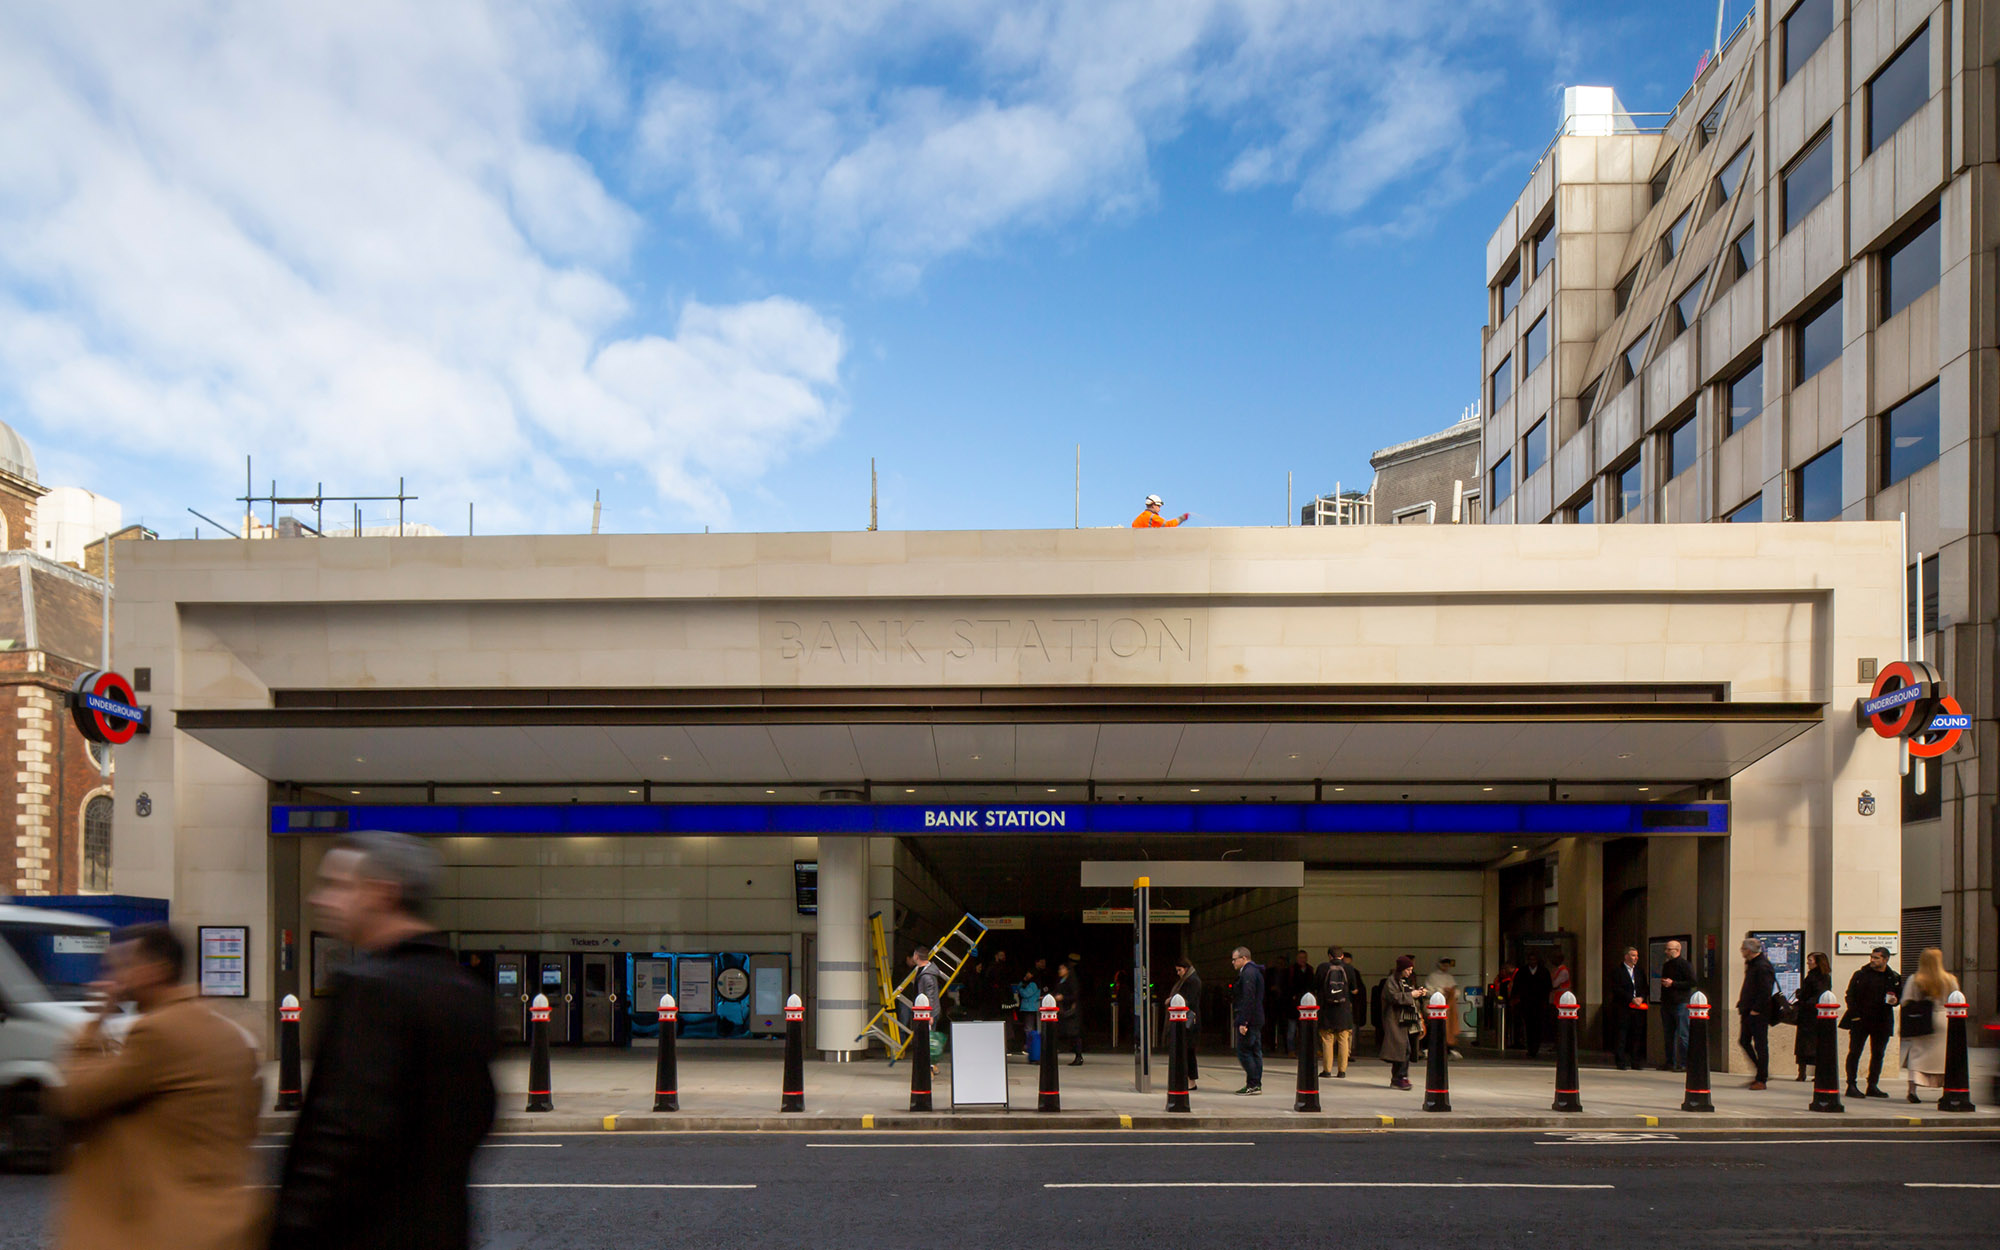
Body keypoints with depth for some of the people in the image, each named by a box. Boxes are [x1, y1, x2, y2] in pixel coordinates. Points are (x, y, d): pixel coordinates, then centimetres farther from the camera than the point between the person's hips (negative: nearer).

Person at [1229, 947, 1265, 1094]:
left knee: (1243, 1051, -7)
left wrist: (1243, 1022, -22)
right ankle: (1257, 1085, 13)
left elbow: (1248, 999, -22)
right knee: (1255, 1051, 10)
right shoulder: (1255, 971, 17)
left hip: (1249, 1019, -10)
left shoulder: (1248, 973, -15)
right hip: (1257, 1020, 10)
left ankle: (1252, 1084, -7)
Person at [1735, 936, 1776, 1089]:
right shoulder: (1751, 964, 15)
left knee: (1760, 1045, -3)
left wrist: (1756, 1009, -21)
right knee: (1744, 1041, 12)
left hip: (1759, 1014, -10)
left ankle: (1761, 1079, 3)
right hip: (1748, 1012, 10)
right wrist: (1742, 1005, 14)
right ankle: (1762, 1072, 22)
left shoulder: (1763, 966, -16)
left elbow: (1766, 991, -22)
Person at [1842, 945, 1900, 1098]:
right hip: (1860, 1020, -2)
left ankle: (1873, 1086, 18)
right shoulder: (1860, 974, 0)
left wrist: (1895, 1000, -8)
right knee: (1854, 1052, -3)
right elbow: (1850, 995, 1)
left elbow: (1899, 996, 16)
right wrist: (1854, 1015, -8)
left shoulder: (1894, 978, 5)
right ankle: (1851, 1085, 1)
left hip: (1882, 1021, 2)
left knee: (1878, 1054, 8)